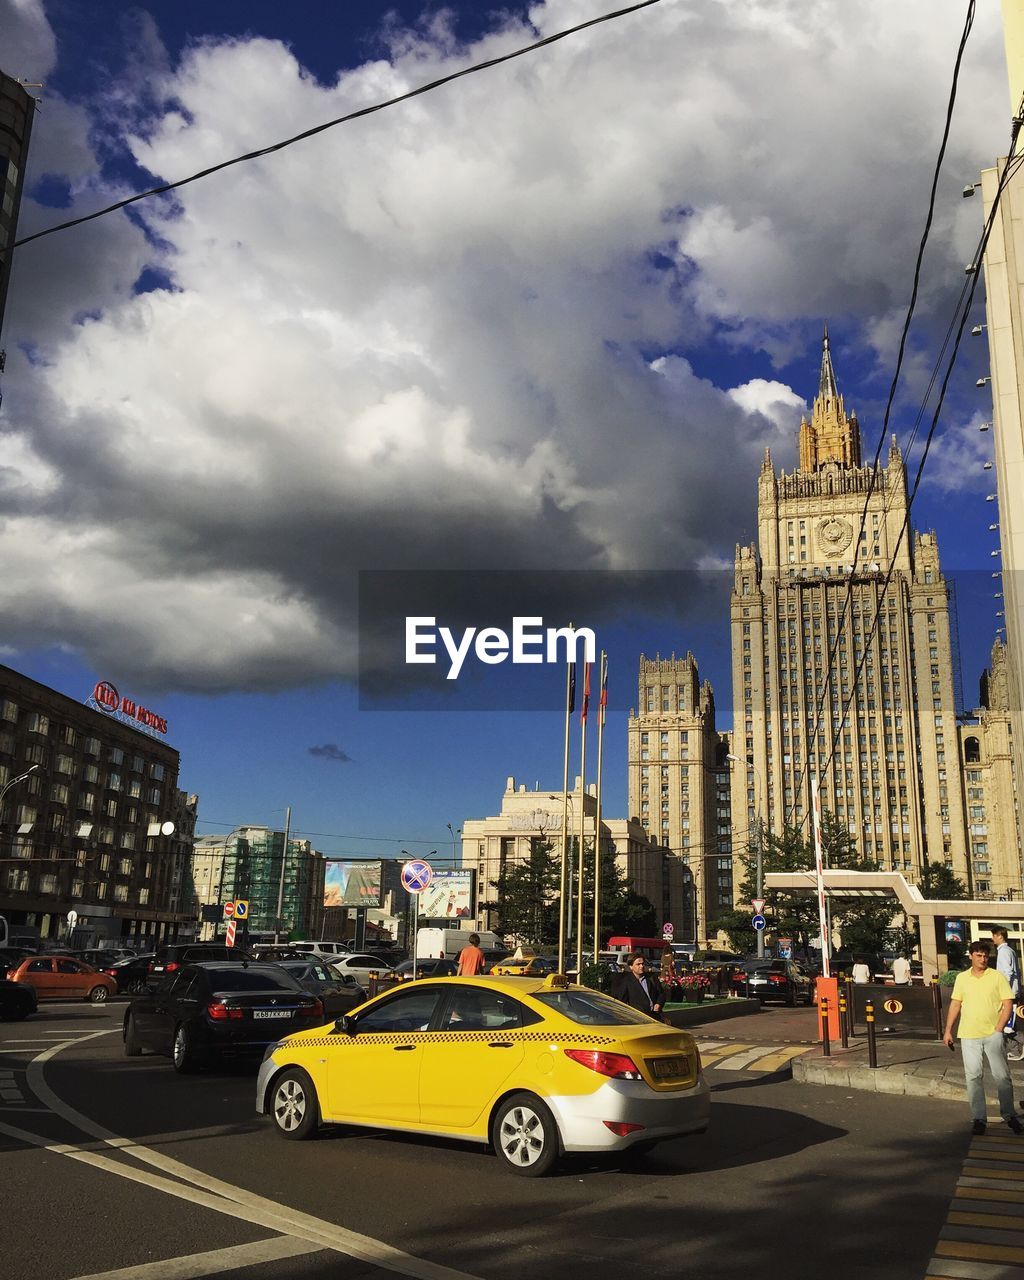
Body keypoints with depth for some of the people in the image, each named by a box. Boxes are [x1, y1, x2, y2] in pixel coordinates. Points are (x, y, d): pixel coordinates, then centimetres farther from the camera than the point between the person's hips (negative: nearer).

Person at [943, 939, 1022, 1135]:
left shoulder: (997, 977, 0)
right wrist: (948, 1031, 10)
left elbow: (1007, 1004, -2)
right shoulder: (962, 978, 8)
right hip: (968, 1036, 2)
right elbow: (955, 1004, 13)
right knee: (973, 1077, 2)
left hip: (992, 1035, -2)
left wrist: (998, 1030, -10)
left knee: (1002, 1076, 1)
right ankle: (978, 1119, 9)